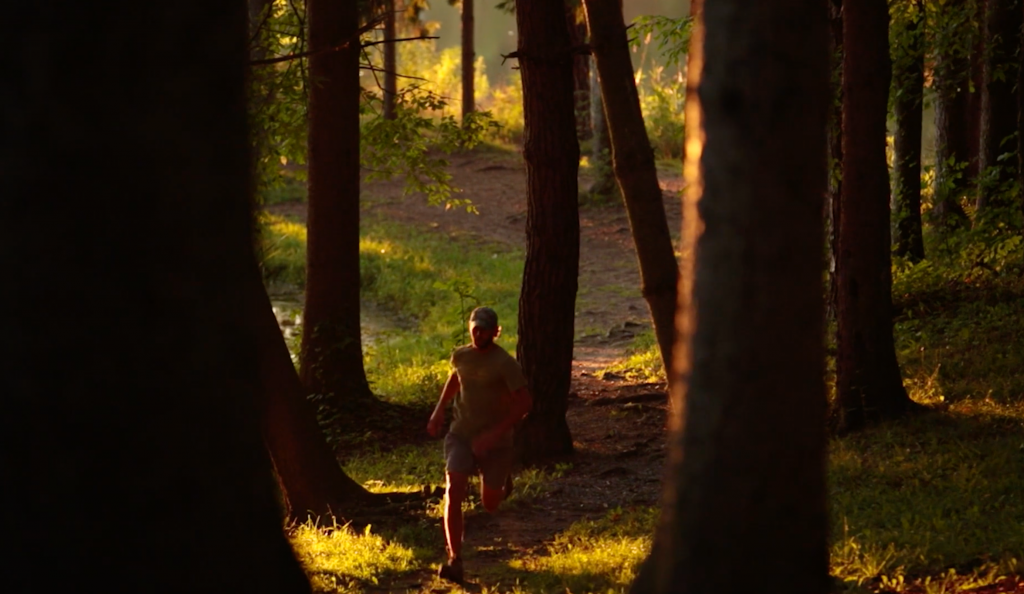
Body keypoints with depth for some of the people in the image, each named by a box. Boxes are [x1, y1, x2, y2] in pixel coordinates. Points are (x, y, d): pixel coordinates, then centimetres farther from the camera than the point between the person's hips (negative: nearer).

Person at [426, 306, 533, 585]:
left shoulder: (505, 364, -19)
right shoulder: (461, 356, -1)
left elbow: (525, 402, -22)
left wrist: (494, 434, -27)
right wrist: (439, 411, 14)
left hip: (494, 443, -3)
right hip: (461, 435, 3)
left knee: (490, 505, 12)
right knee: (454, 492, -19)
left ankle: (504, 477, 51)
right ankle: (455, 561, -19)